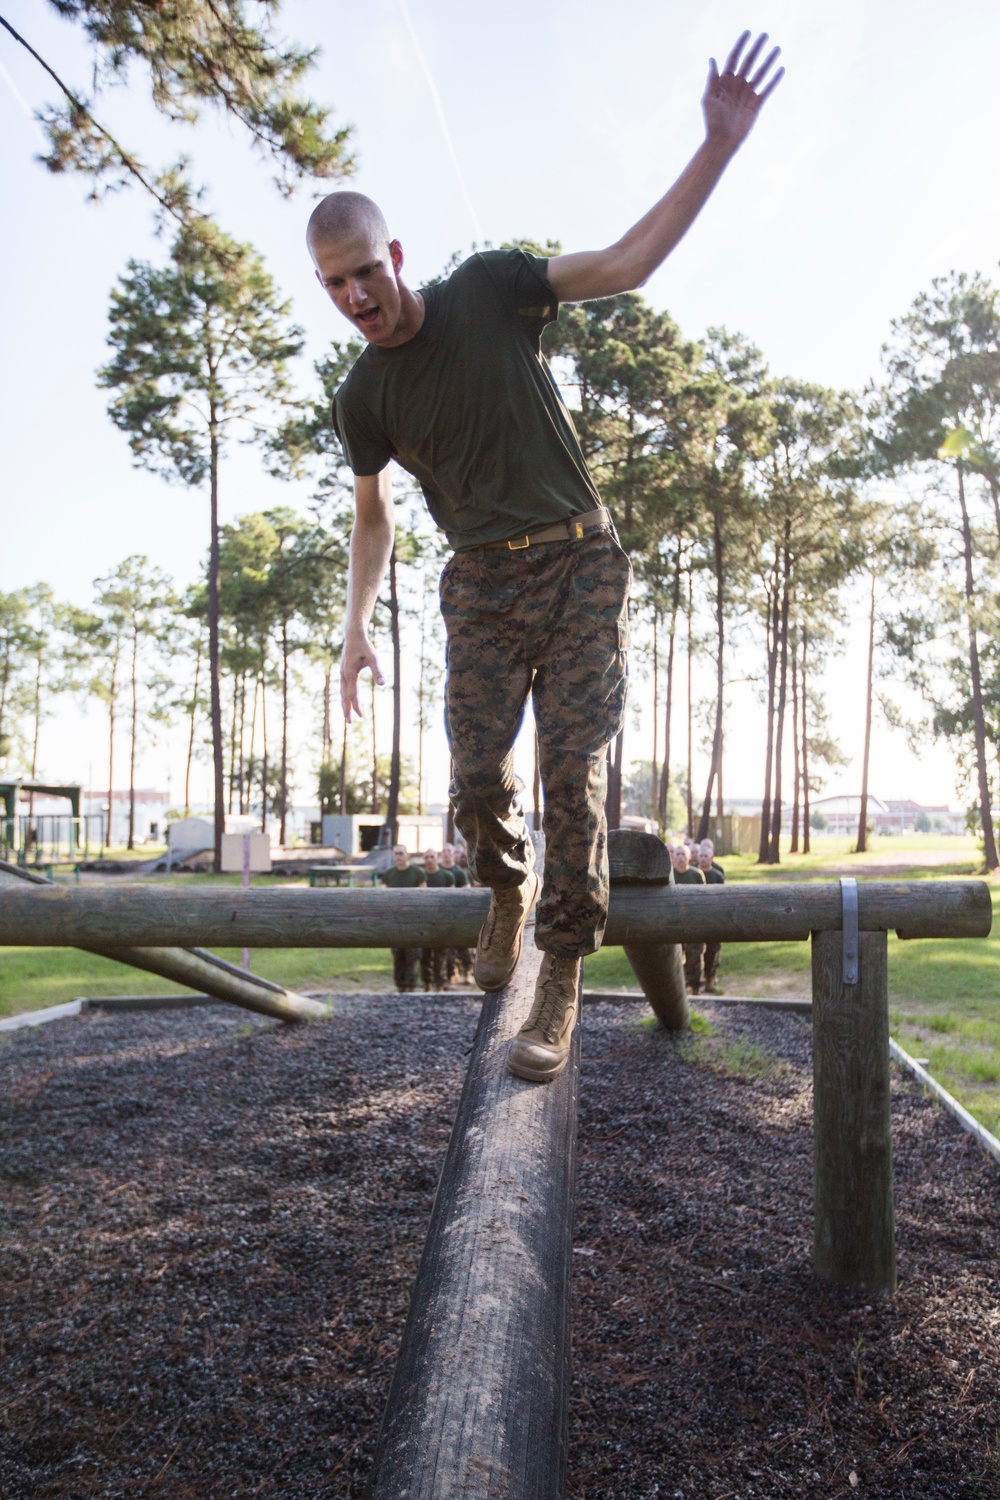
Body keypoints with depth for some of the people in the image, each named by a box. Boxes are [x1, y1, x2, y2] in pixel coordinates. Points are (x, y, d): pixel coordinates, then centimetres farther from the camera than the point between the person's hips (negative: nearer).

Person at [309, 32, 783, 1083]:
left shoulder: (488, 289, -2)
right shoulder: (363, 398, 3)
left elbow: (627, 264, -2)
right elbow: (372, 519, 14)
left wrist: (718, 147, -11)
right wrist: (356, 628, 4)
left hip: (579, 565, -2)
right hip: (481, 585, 2)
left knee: (572, 769, -11)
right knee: (477, 776, -5)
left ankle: (562, 977, -1)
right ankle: (508, 891, 29)